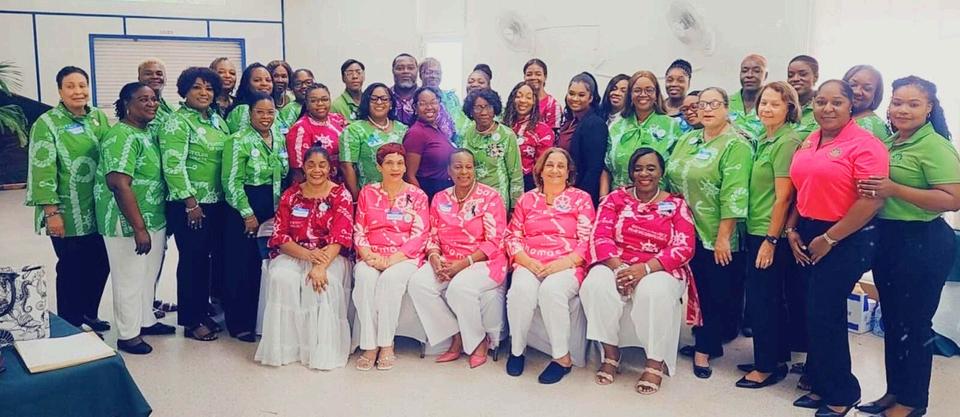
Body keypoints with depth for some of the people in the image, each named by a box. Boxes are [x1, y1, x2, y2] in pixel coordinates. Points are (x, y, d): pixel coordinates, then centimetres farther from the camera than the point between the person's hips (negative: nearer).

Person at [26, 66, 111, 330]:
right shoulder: (47, 123, -9)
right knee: (71, 270, 6)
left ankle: (88, 315, 33)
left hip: (99, 210, 5)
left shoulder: (99, 117, 7)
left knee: (100, 265, 13)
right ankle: (70, 327, 21)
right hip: (68, 215, -5)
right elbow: (42, 170, -13)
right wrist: (52, 212, -17)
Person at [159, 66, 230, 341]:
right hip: (189, 205, -7)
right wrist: (191, 203, -18)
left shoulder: (217, 119, 12)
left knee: (212, 257, 13)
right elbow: (173, 165, -17)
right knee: (193, 259, 1)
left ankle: (202, 312, 28)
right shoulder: (177, 122, -10)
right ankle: (191, 322, 13)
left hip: (217, 202, 7)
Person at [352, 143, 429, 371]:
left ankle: (386, 345, -23)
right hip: (372, 256, 2)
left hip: (405, 257, -2)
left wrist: (393, 259, -15)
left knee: (390, 278, -34)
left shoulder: (417, 196, 7)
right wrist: (369, 255, -11)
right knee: (364, 277, -32)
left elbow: (419, 236, -2)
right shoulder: (368, 193, 13)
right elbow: (359, 232, 9)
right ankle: (369, 345, -26)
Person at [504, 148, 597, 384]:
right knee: (521, 289, -31)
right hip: (530, 264, 2)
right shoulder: (527, 199, 18)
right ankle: (517, 350, -9)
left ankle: (562, 357, -19)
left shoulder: (581, 199, 9)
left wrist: (562, 263, -15)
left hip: (567, 266, -2)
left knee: (551, 289, -35)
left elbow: (587, 241, 0)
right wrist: (527, 261, -8)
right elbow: (512, 236, 12)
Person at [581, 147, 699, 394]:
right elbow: (600, 236, -2)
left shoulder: (676, 205, 6)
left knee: (654, 292, -36)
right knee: (596, 284, -30)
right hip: (616, 265, 2)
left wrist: (646, 268, -19)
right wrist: (617, 267, -20)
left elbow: (684, 248, -5)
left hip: (661, 270, -1)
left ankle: (656, 362, -16)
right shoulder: (616, 198, 10)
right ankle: (610, 352, -13)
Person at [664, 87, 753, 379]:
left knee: (715, 294, 4)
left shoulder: (736, 145, -9)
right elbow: (670, 180, 16)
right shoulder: (686, 140, 12)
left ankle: (704, 349, 16)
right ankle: (706, 342, 28)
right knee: (696, 290, 13)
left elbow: (733, 195, -16)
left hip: (715, 237, -6)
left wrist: (723, 237, -20)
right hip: (686, 233, 6)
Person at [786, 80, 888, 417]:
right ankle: (821, 385, 28)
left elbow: (872, 201, -20)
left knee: (824, 315, -1)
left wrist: (829, 238, -17)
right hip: (808, 237, 7)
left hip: (847, 240, -7)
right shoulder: (808, 142, 9)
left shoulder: (865, 144, -13)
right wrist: (792, 230, 5)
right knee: (818, 314, 13)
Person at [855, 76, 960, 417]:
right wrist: (870, 190, 5)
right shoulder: (887, 143, 10)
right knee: (892, 319, 16)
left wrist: (895, 190, -27)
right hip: (887, 239, 8)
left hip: (922, 243, -8)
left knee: (913, 323, 3)